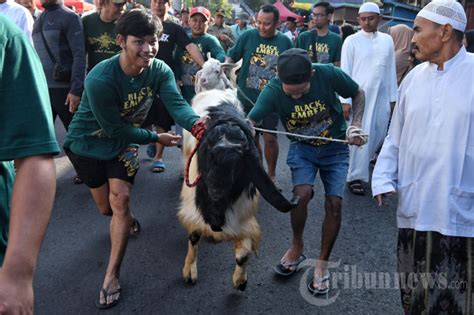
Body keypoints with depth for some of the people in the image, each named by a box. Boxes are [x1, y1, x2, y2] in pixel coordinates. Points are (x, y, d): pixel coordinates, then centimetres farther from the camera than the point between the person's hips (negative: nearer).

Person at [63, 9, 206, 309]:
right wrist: (156, 137, -16)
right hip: (88, 143, -2)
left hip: (125, 142, 2)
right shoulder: (101, 79, -33)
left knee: (120, 198, -12)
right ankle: (128, 220, 50)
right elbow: (115, 129, -25)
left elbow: (177, 103, -35)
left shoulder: (160, 70, -19)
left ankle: (112, 277, 1)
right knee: (107, 207, 10)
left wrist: (196, 122, -57)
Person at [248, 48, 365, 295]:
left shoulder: (329, 74, -23)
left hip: (335, 147, 1)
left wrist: (357, 124, -18)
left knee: (334, 202, -13)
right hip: (302, 147, 0)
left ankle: (322, 263, 10)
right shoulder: (273, 90, -23)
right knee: (302, 193, -25)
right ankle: (296, 248, 5)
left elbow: (358, 94, -4)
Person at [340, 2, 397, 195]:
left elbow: (391, 70, 11)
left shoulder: (387, 40, 8)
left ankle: (361, 162, 32)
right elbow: (345, 72, -5)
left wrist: (393, 97, 9)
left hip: (382, 96, 5)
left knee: (379, 135, 9)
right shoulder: (351, 41, -3)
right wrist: (345, 100, -10)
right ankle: (356, 177, 6)